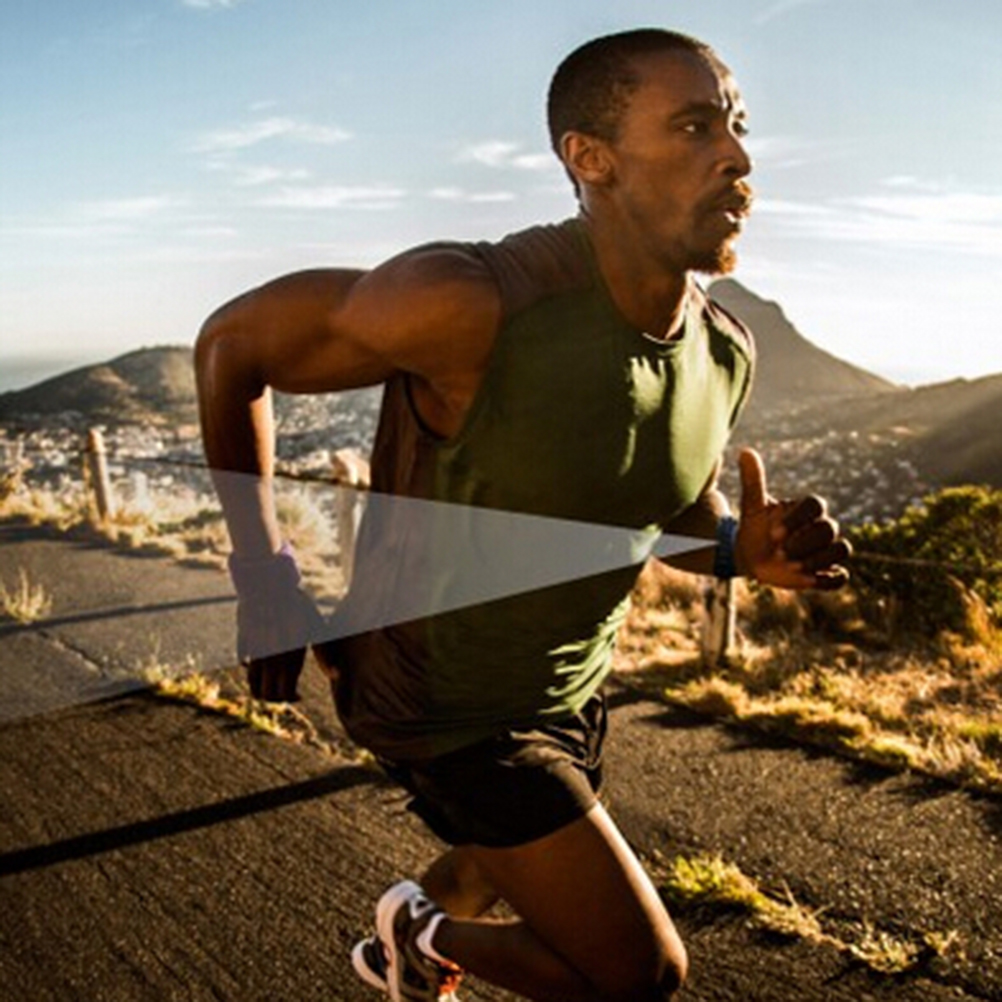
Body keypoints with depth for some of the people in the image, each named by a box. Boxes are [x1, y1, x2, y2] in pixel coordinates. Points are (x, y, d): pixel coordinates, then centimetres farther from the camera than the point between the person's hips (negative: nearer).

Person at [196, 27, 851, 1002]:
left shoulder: (723, 349, -10)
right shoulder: (479, 304, -33)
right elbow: (230, 345, -20)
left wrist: (742, 547, -16)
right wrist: (264, 575, -19)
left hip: (570, 687, 7)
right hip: (446, 702, -7)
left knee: (498, 887, 31)